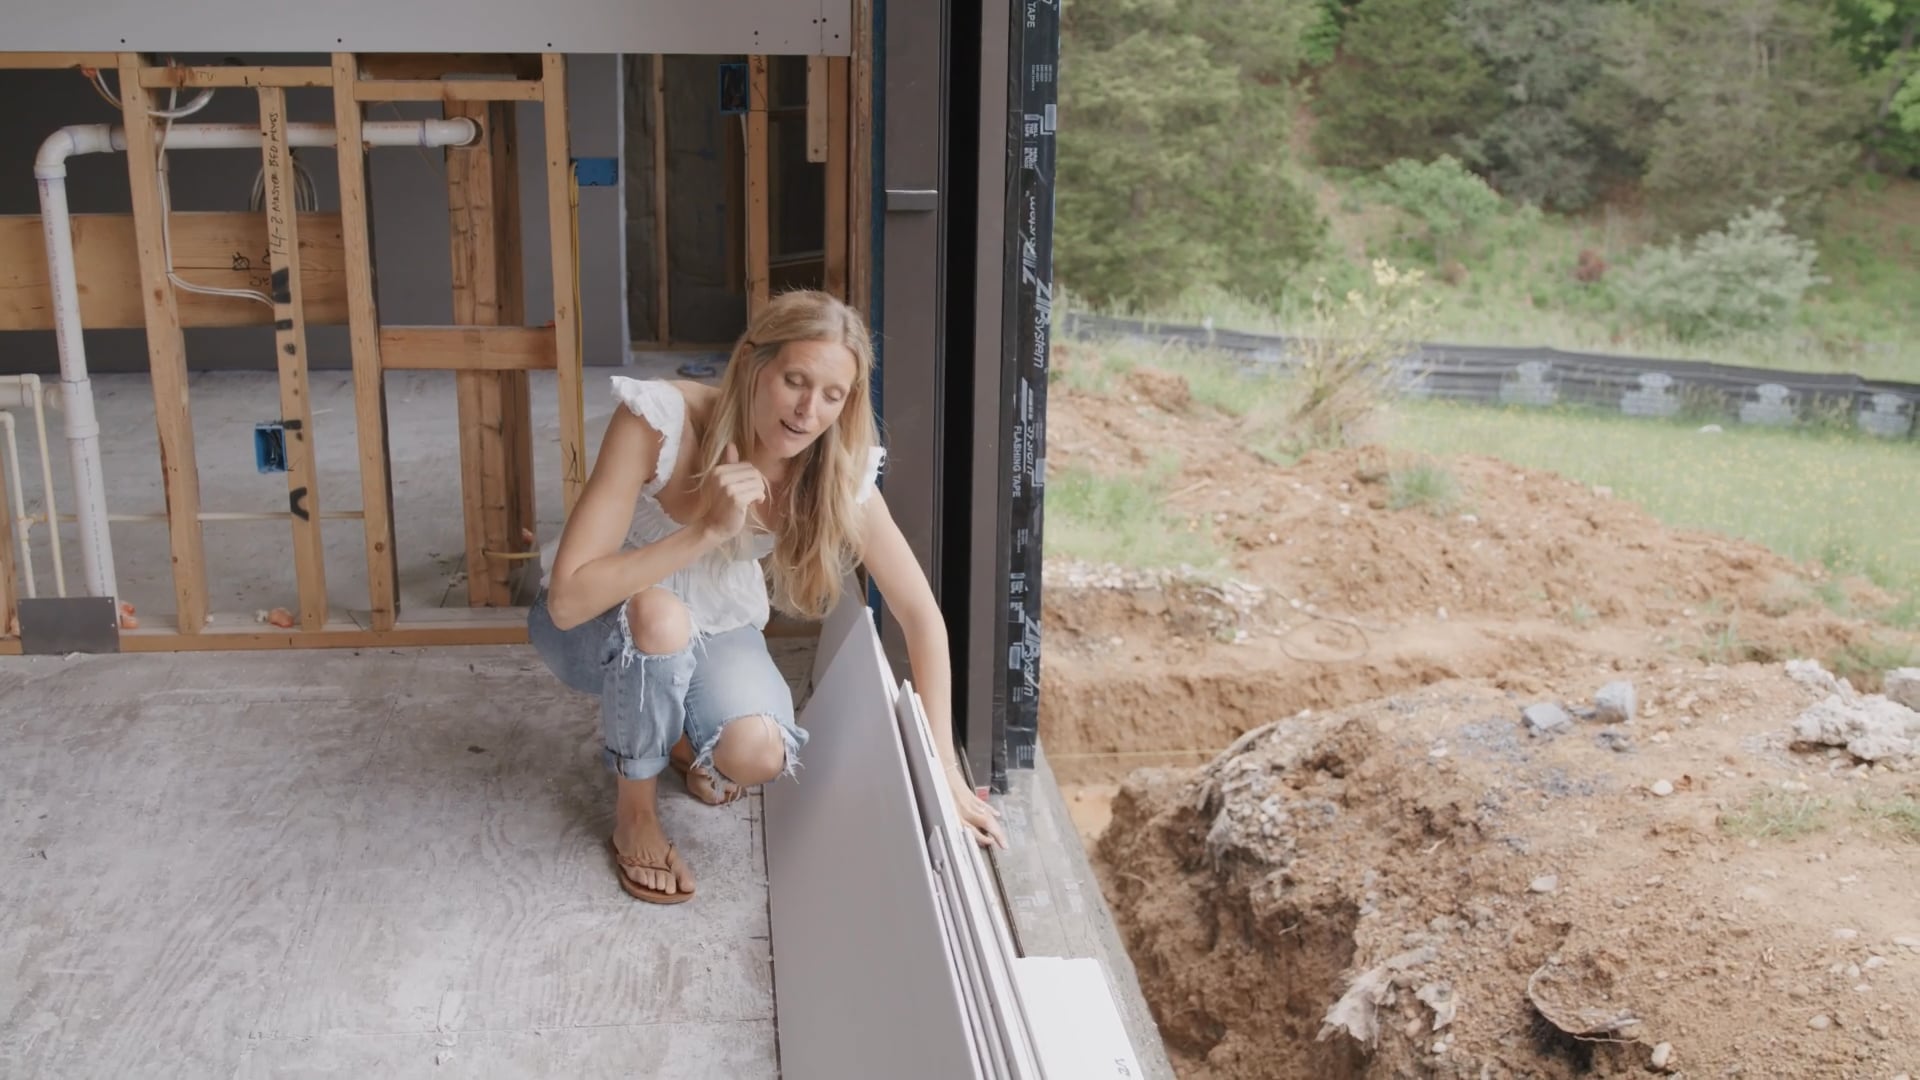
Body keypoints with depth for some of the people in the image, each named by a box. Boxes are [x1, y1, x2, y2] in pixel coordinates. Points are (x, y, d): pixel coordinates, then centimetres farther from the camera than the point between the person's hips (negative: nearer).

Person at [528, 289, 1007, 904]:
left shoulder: (840, 471, -22)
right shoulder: (659, 420, -33)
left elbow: (921, 616, -16)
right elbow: (568, 598, -35)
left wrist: (946, 774, -20)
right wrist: (708, 530, -43)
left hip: (715, 629, 2)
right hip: (598, 626, -2)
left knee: (759, 756, -27)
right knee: (660, 614, -38)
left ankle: (680, 734, 12)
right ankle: (634, 810, -9)